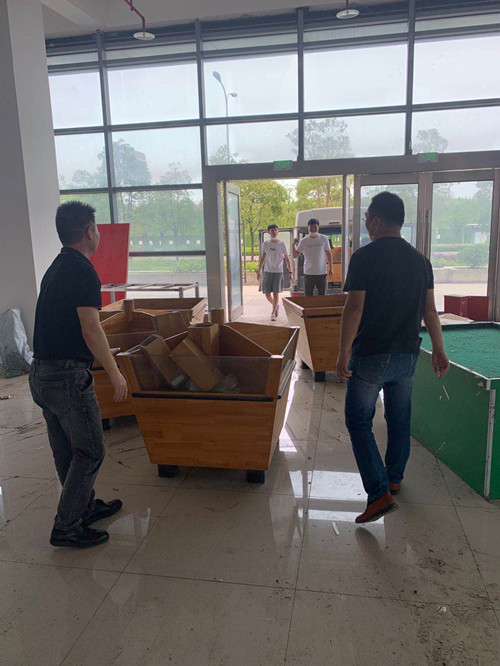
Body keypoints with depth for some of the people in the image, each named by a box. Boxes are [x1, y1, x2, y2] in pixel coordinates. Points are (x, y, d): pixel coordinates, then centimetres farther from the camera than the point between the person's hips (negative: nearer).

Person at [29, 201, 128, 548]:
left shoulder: (56, 268, 15)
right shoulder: (83, 272, -15)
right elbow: (91, 330, -20)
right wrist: (115, 373, -13)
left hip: (41, 373, 10)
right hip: (68, 376, -10)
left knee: (66, 451, 19)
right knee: (90, 451, 2)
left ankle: (86, 506, 35)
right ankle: (67, 527, 10)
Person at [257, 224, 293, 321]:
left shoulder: (282, 245, 0)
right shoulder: (265, 244, 5)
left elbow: (287, 259, 3)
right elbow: (262, 258, 13)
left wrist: (290, 272, -4)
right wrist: (259, 271, 11)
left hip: (278, 272, -2)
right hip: (267, 272, 2)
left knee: (276, 293, -6)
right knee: (267, 294, 3)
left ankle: (273, 313, 5)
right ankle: (276, 305, 31)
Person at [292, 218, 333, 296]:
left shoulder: (323, 239, 2)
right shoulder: (304, 241, -1)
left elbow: (328, 253, 10)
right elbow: (295, 255, 0)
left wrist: (330, 267, 7)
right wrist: (294, 245, -17)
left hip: (322, 273, 1)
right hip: (308, 273, -1)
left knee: (322, 296, 7)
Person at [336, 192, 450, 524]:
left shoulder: (365, 257, -12)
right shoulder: (420, 260, 7)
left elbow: (354, 308, -16)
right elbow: (430, 310, 10)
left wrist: (344, 352, -11)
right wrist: (439, 350, 17)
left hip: (370, 355, -6)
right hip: (407, 355, 6)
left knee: (359, 421, 2)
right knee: (400, 419, 19)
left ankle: (380, 493, -4)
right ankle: (395, 478, 35)